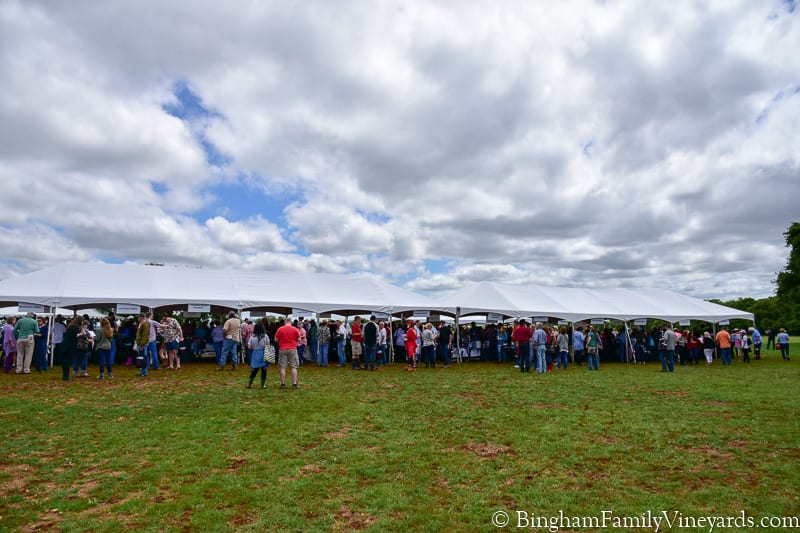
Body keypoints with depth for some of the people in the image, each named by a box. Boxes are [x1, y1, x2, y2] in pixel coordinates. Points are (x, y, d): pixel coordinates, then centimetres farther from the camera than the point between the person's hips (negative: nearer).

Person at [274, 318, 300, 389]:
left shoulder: (280, 329, -1)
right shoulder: (295, 329, -2)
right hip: (292, 349, 0)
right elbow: (299, 339, 1)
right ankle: (294, 384, 1)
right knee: (294, 367, 4)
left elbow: (276, 339, 3)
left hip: (282, 349, 1)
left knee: (282, 367, 6)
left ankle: (283, 384, 7)